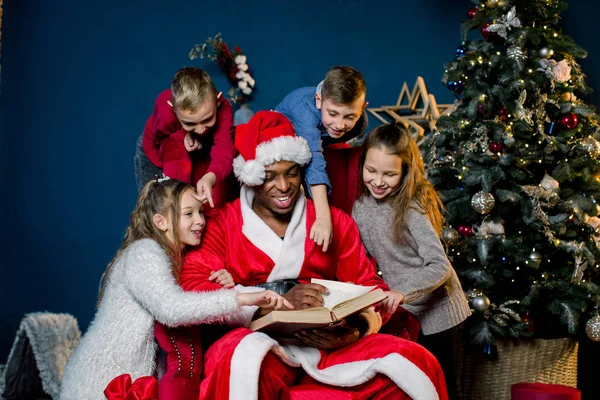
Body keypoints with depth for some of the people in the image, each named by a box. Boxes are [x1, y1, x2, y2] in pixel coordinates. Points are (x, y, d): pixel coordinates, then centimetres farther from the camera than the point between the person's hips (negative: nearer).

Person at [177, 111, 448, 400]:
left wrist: (354, 332, -12)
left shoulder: (334, 221, 14)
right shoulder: (220, 225, 4)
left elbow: (368, 285, 12)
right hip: (260, 346, -3)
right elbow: (193, 288, -10)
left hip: (327, 348, 3)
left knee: (415, 363, -18)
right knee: (243, 359, -38)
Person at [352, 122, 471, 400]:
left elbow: (440, 267, -25)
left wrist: (403, 293, -37)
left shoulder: (411, 208, -20)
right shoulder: (361, 206, -1)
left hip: (436, 314, -6)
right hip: (402, 315, 6)